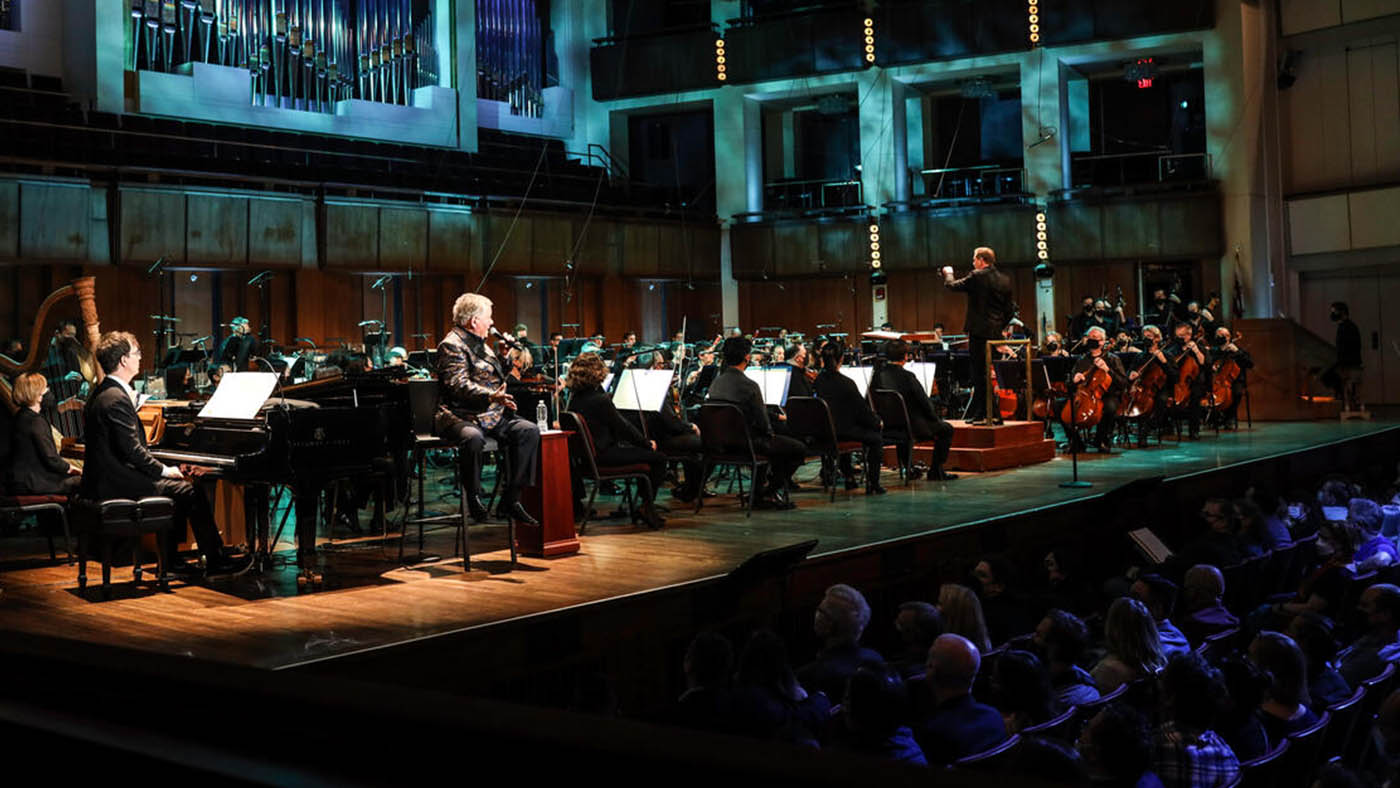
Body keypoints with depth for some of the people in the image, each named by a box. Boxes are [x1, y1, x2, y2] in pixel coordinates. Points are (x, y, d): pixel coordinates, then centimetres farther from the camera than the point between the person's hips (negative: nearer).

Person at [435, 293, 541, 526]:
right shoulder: (451, 345, -9)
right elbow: (458, 385, -25)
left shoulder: (480, 344, 22)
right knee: (473, 437, -40)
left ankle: (509, 499, -8)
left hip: (493, 414, 9)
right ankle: (473, 498, -19)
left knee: (529, 430, -10)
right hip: (462, 416, -9)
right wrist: (491, 396, -37)